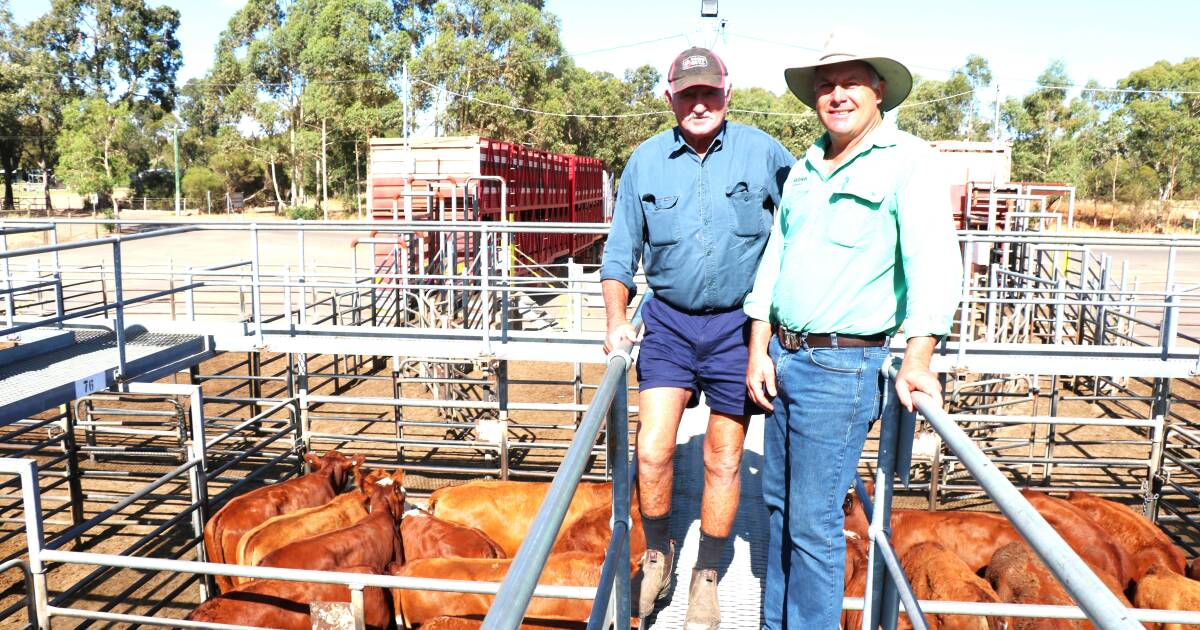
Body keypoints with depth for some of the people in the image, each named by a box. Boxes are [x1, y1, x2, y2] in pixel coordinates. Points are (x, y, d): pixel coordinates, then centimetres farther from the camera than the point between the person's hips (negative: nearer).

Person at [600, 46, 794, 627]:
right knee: (651, 453, -9)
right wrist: (617, 319, -8)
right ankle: (656, 559, 19)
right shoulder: (646, 161, 1)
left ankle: (705, 580, 28)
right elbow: (620, 251, 5)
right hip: (669, 322, 1)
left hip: (738, 324, -1)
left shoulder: (762, 153, -3)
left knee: (723, 461, 8)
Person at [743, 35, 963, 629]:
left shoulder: (907, 160, -8)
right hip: (782, 355, 7)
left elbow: (934, 259, -18)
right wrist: (759, 350, 6)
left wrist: (917, 359, -27)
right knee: (778, 502, 18)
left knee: (813, 523, 0)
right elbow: (773, 257, 12)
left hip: (841, 366, -7)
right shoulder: (804, 168, 12)